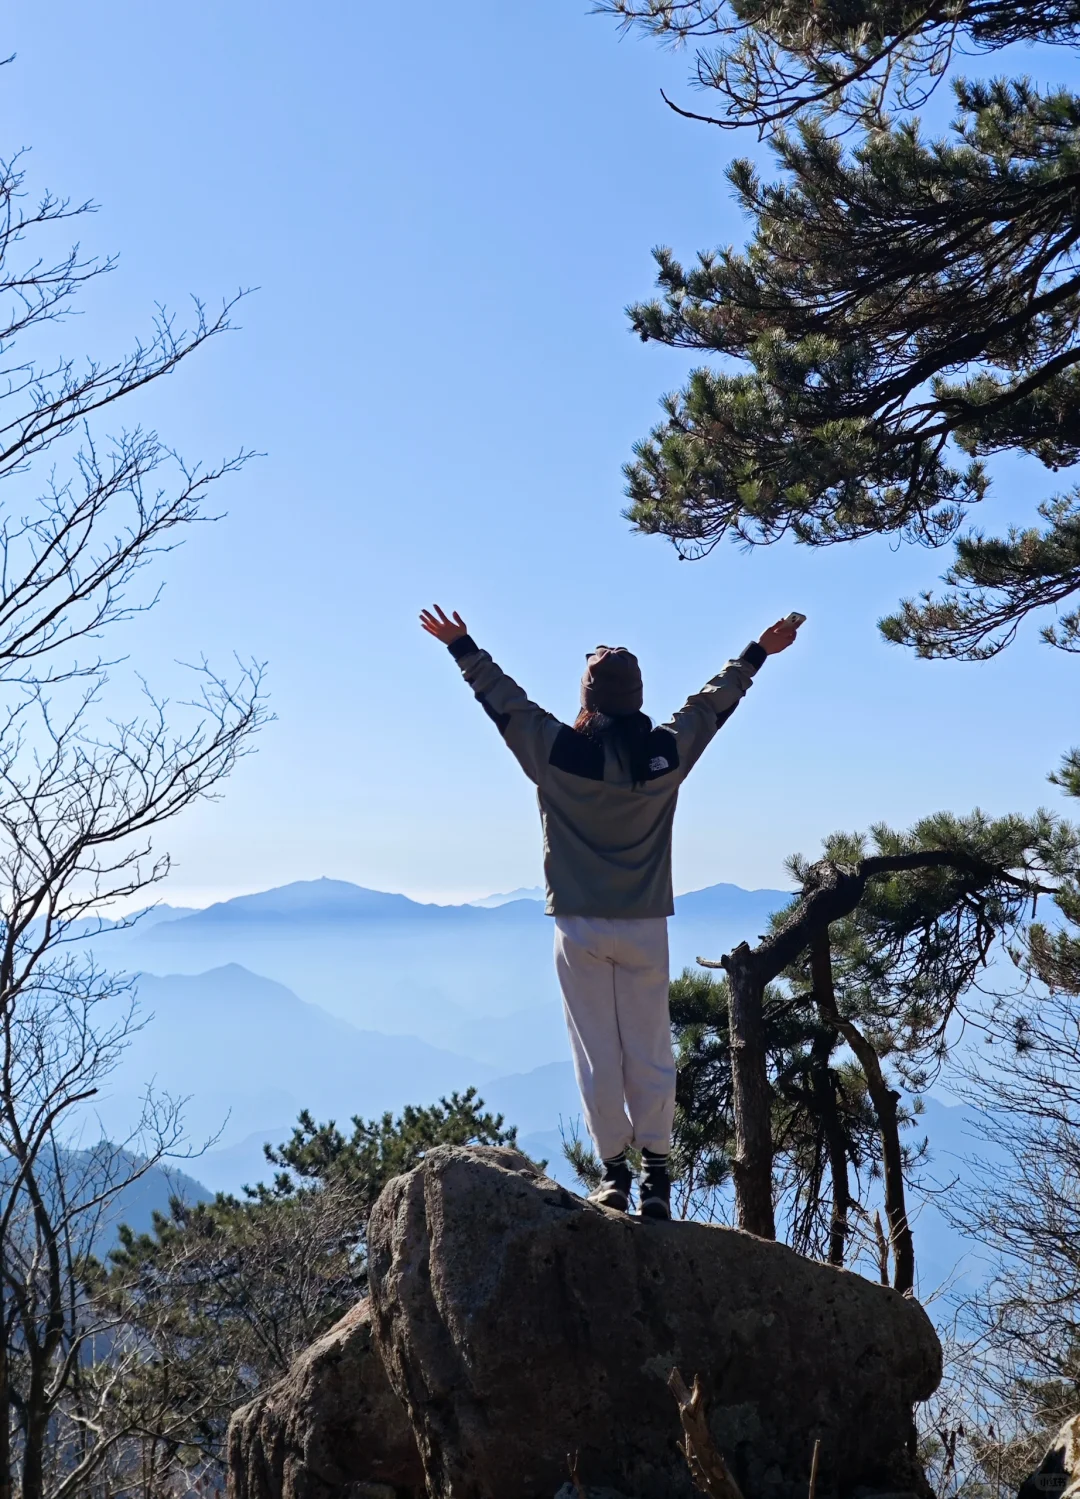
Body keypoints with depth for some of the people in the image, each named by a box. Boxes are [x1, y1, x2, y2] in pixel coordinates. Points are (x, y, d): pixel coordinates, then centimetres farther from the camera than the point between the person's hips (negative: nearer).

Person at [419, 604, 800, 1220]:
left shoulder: (557, 751, -8)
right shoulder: (667, 752, -1)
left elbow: (504, 700, 5)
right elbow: (714, 702, 14)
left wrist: (462, 646, 19)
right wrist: (759, 652, 30)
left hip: (579, 927, -1)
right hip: (646, 926, 2)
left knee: (598, 1055, 5)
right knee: (650, 1054, 7)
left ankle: (614, 1173, 9)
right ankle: (657, 1175, 8)